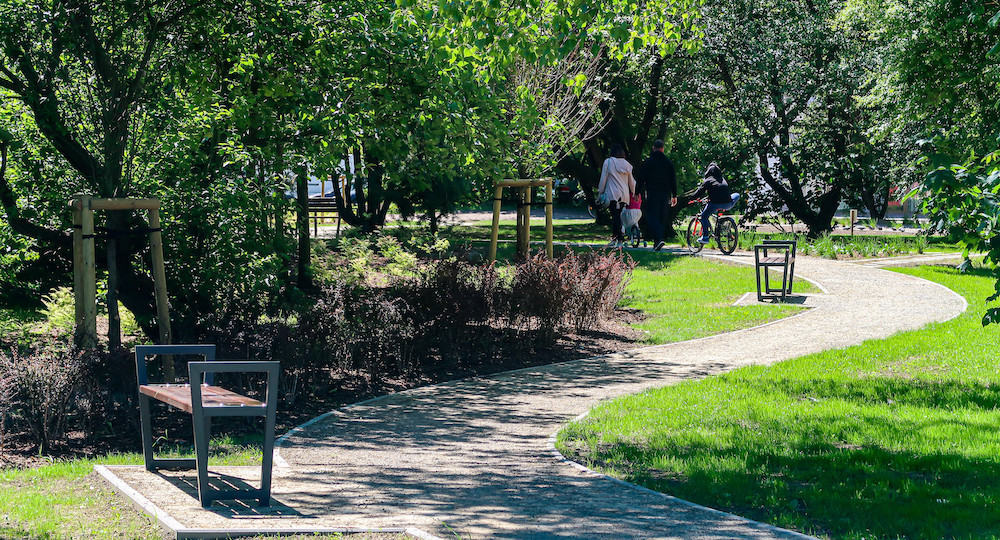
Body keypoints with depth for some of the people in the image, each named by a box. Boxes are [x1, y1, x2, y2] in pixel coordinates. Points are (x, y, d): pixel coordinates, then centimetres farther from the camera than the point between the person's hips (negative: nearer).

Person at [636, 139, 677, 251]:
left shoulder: (648, 162, -3)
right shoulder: (669, 162, 6)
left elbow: (641, 178, -2)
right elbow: (673, 180, 8)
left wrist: (638, 193, 5)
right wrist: (674, 195, 12)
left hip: (652, 194, -3)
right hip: (665, 194, 4)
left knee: (652, 217, -6)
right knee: (662, 218, 10)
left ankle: (658, 239, -25)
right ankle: (657, 242, 12)